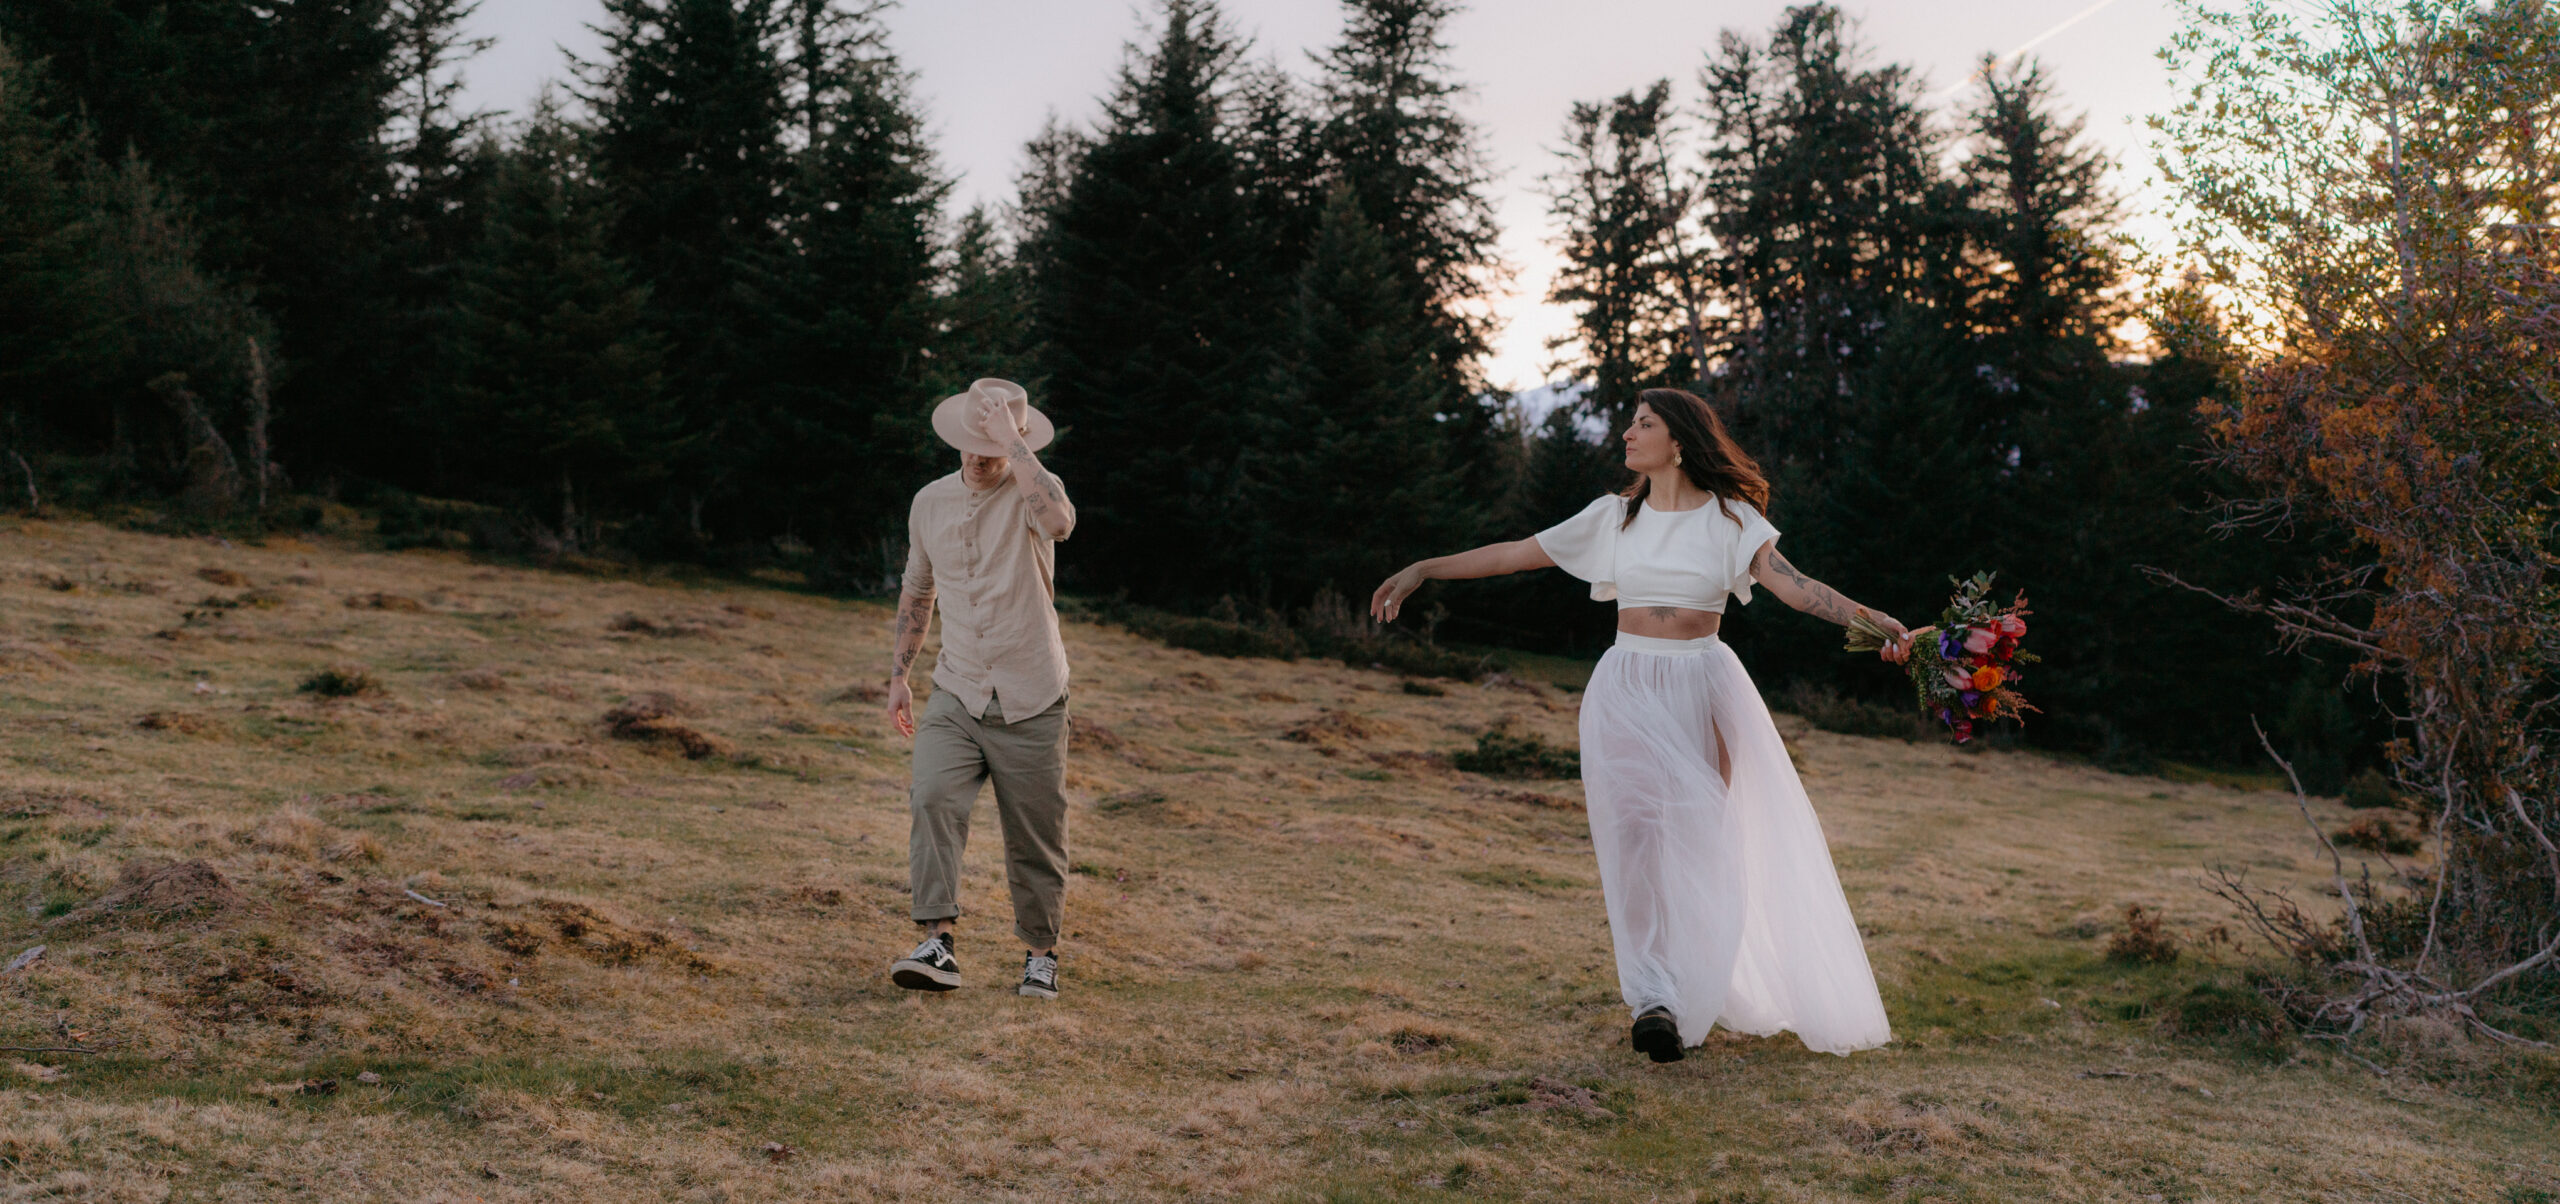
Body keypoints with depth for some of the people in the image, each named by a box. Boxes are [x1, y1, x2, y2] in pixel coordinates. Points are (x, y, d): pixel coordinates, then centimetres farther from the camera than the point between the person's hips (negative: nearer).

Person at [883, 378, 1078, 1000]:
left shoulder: (1032, 490, -8)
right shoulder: (930, 502, 7)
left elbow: (1059, 522, -35)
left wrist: (1012, 441, -28)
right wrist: (898, 675, 19)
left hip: (1030, 703, -3)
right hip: (956, 694, 3)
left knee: (1035, 837, 5)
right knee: (932, 801, -21)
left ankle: (1040, 954, 23)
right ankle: (937, 944, -23)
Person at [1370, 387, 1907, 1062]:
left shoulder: (1729, 517, 2)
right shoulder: (1614, 517, 8)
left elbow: (1793, 585, -9)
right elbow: (1519, 554, 8)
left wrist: (1870, 618, -25)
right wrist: (1425, 569, 4)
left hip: (1703, 692, -1)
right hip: (1628, 693, 1)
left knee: (1700, 841, 0)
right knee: (1636, 835, -13)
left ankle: (1694, 987, 14)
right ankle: (1655, 1001, -12)